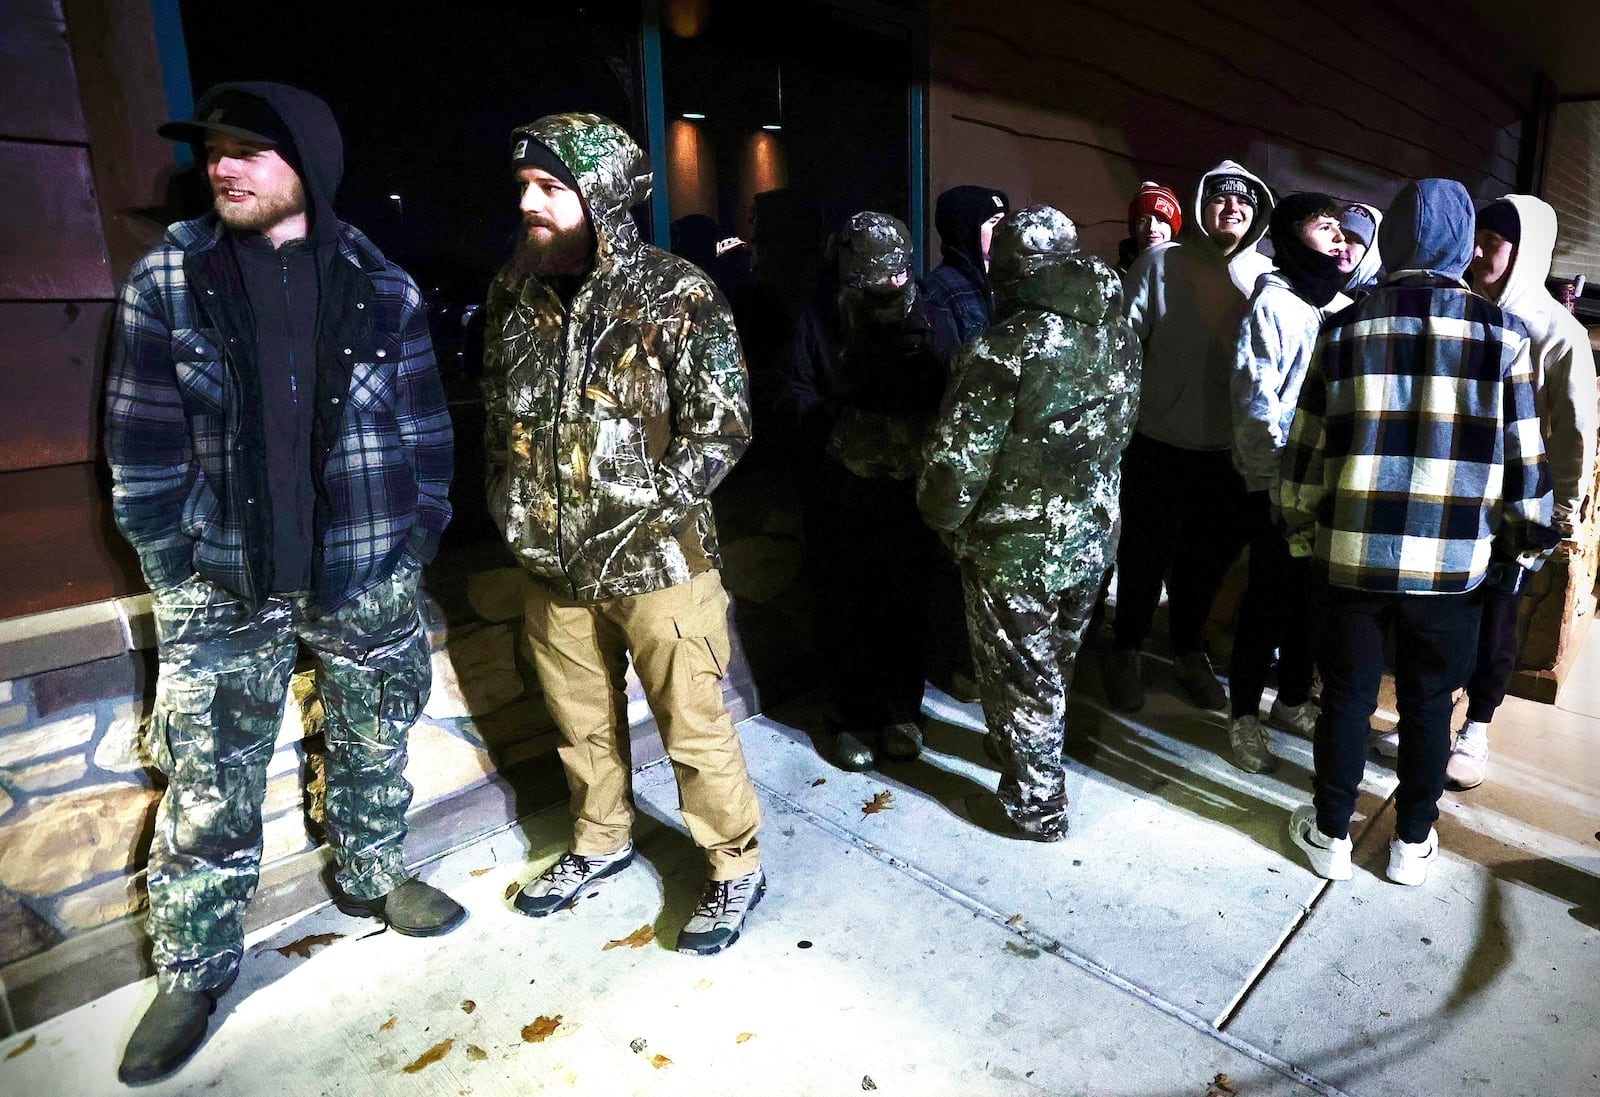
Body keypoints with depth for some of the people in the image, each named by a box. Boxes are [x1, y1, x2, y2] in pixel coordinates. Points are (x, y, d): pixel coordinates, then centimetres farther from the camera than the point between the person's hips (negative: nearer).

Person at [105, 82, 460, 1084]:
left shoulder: (381, 287, -1)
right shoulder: (167, 279, -1)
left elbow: (425, 430, 2)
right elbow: (142, 444, 0)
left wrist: (419, 539, 1)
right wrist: (174, 567, -4)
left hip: (369, 578, 1)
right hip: (223, 588, 0)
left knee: (375, 748, 17)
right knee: (208, 791, 8)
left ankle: (375, 874, 42)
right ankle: (194, 969, 28)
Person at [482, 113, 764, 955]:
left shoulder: (677, 297, -11)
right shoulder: (514, 293, 6)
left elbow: (722, 427, -12)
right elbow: (495, 411, 18)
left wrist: (638, 514, -16)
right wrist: (508, 501, 8)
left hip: (656, 559, -5)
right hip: (552, 561, 6)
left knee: (692, 724, 5)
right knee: (581, 721, 20)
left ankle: (735, 867, 28)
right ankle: (600, 843, 45)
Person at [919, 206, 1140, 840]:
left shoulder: (1006, 349, -23)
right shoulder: (1120, 335, -1)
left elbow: (957, 460, -23)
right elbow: (1117, 435, 6)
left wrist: (945, 519, -4)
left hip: (1014, 548, -6)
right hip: (1093, 537, 7)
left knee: (1020, 677, 11)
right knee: (1055, 664, 25)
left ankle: (1035, 808, 27)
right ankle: (1036, 757, 48)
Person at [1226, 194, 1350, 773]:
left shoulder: (1343, 305, 10)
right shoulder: (1273, 303, -8)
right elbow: (1255, 397, -14)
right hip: (1276, 480, -6)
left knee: (1313, 593, 14)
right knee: (1268, 598, 1)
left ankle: (1293, 700, 31)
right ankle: (1245, 715, 15)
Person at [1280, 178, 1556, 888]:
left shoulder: (1347, 329, -2)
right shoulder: (1501, 334, -2)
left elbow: (1307, 448, 1)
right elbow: (1522, 457, 2)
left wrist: (1301, 529, 13)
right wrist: (1527, 542, 17)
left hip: (1351, 554, 0)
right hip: (1453, 563, 1)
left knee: (1347, 696, 12)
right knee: (1427, 704, 15)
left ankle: (1330, 834, 25)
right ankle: (1412, 843, 30)